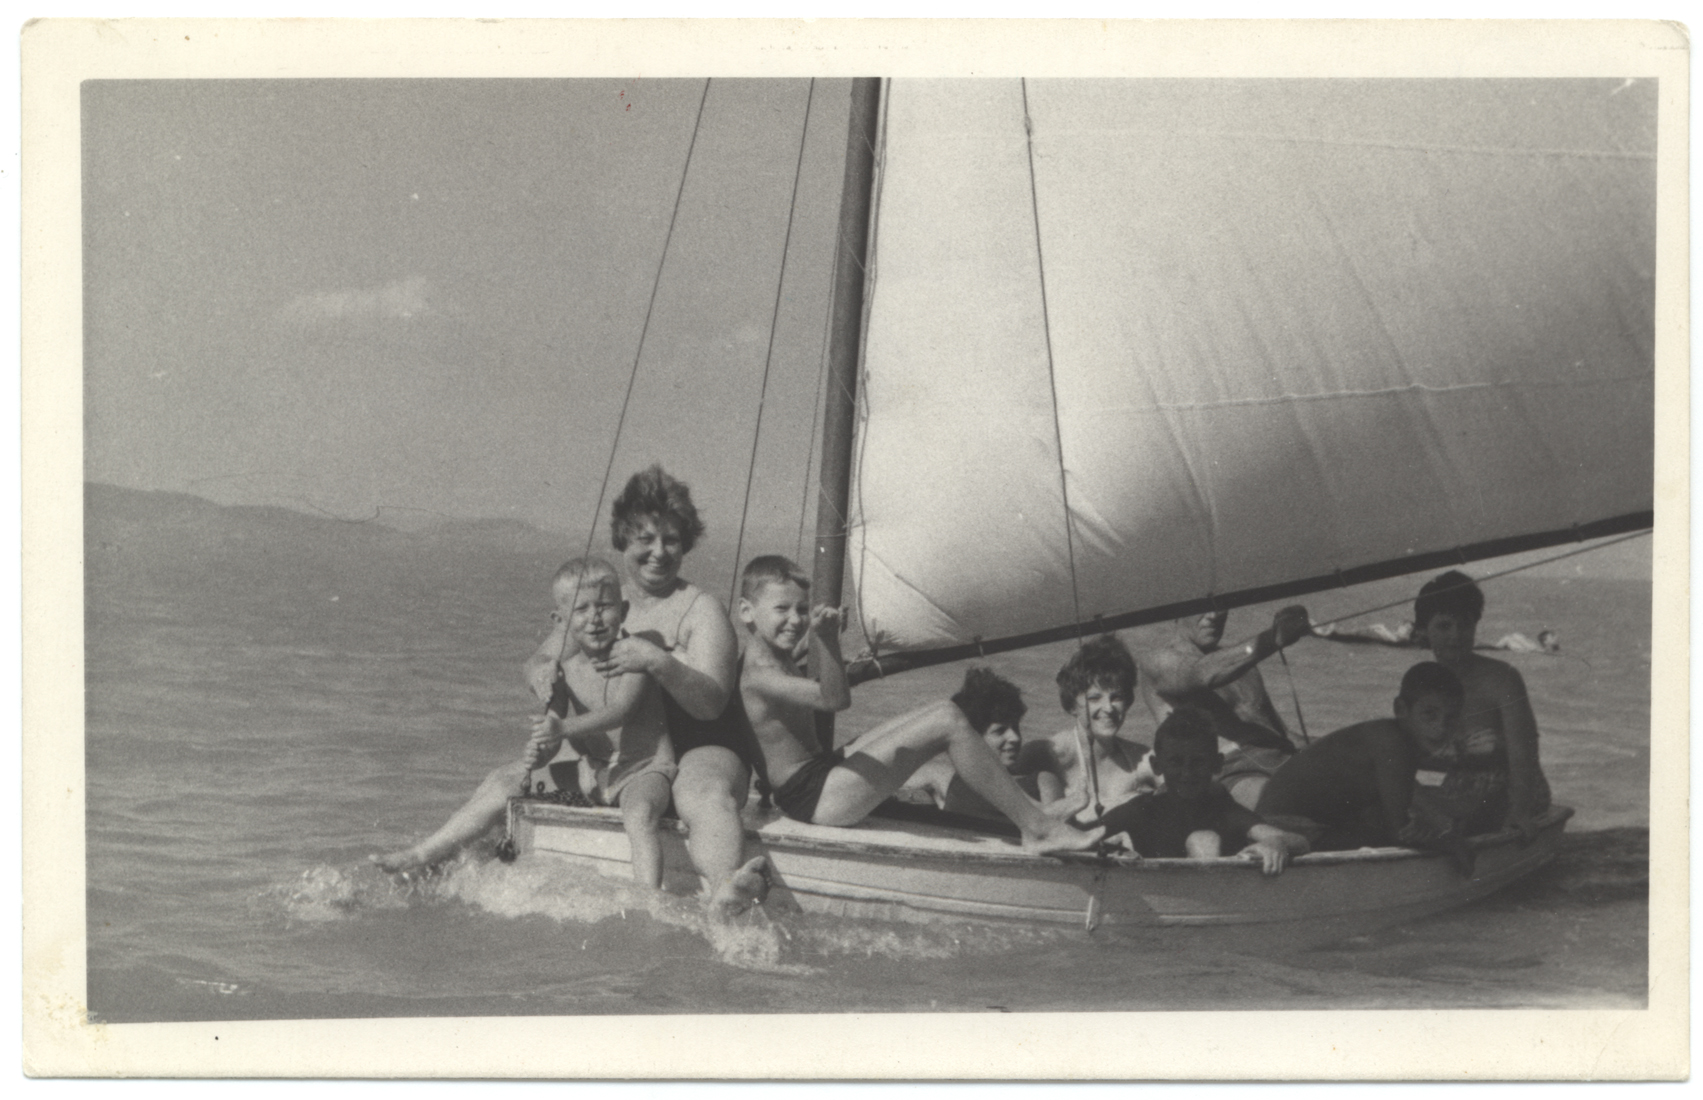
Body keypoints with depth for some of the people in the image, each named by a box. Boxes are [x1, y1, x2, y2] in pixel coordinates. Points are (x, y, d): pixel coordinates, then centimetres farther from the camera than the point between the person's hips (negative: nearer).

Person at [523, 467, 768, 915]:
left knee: (706, 798, -43)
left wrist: (659, 662, -32)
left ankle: (725, 894, -72)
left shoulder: (701, 610, 0)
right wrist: (543, 673, -5)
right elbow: (540, 659, 22)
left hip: (701, 752, -8)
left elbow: (710, 703, -13)